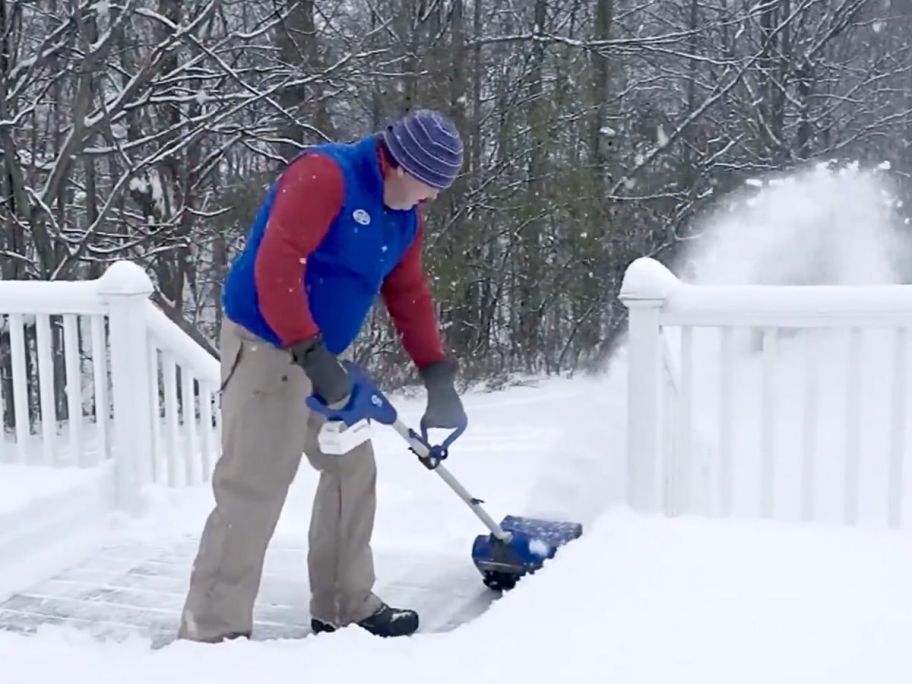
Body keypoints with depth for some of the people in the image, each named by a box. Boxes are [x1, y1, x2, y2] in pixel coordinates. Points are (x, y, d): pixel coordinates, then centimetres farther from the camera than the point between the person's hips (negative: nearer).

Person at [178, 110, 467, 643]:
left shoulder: (405, 218, 9)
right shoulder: (325, 175, -20)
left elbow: (409, 296, 14)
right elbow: (276, 264, -29)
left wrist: (439, 378, 8)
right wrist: (311, 353, -31)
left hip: (321, 355, 10)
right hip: (267, 348, -9)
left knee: (353, 470, 14)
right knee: (254, 490, -9)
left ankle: (345, 606, 28)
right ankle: (212, 631, 2)